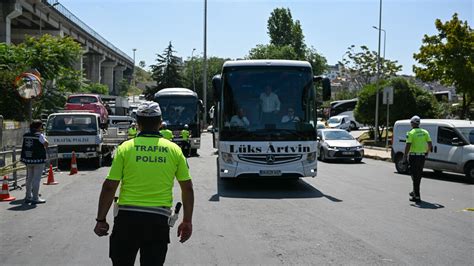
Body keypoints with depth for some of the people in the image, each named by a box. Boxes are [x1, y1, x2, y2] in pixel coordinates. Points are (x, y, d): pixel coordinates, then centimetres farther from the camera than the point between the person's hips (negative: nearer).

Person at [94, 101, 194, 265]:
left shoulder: (125, 147, -3)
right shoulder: (174, 149, 2)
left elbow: (109, 187, -5)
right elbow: (187, 188, 3)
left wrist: (101, 219, 5)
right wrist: (187, 221, 12)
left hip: (127, 217, 0)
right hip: (158, 220, 1)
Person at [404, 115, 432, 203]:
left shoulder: (411, 133, -10)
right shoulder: (425, 132, 6)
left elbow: (408, 145, -17)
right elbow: (430, 144, 6)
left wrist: (405, 155, -9)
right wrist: (427, 151, 23)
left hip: (413, 156, -6)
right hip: (422, 156, 6)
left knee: (415, 176, -2)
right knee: (419, 175, 19)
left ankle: (417, 196, -4)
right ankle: (415, 192, 33)